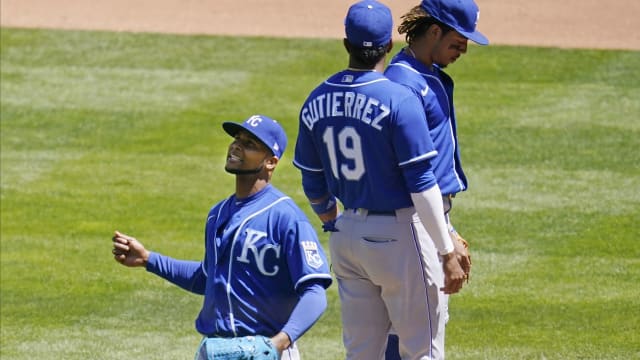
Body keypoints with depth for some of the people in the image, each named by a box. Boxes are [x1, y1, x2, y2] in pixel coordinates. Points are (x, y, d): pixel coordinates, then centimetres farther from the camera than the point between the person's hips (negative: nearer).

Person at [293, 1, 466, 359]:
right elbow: (421, 185, -18)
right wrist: (447, 253, -14)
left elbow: (314, 187, 12)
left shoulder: (317, 102, 3)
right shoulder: (400, 100, -16)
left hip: (348, 233, 6)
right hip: (399, 235, -6)